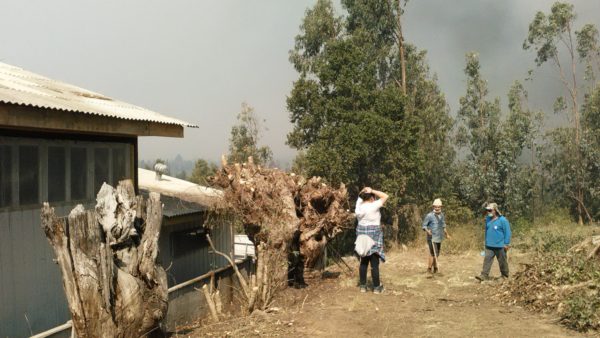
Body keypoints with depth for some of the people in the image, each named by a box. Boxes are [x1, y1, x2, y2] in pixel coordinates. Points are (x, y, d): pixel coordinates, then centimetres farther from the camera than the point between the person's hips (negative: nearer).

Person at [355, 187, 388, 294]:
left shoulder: (359, 206, 3)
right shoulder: (374, 206, -13)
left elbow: (360, 196, 21)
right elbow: (385, 196, -6)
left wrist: (364, 190, 3)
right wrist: (372, 191, -6)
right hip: (374, 236, -6)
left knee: (363, 262, 12)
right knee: (374, 263, -2)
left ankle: (363, 286, 15)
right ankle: (376, 287, 3)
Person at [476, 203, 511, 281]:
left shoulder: (502, 220, -12)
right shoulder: (488, 219, 7)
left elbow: (507, 232, -10)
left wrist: (506, 244, -12)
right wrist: (486, 241, 21)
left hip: (500, 246, -5)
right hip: (489, 246, 5)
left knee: (502, 261, 8)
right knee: (487, 259, -4)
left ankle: (505, 275, 24)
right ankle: (484, 275, -8)